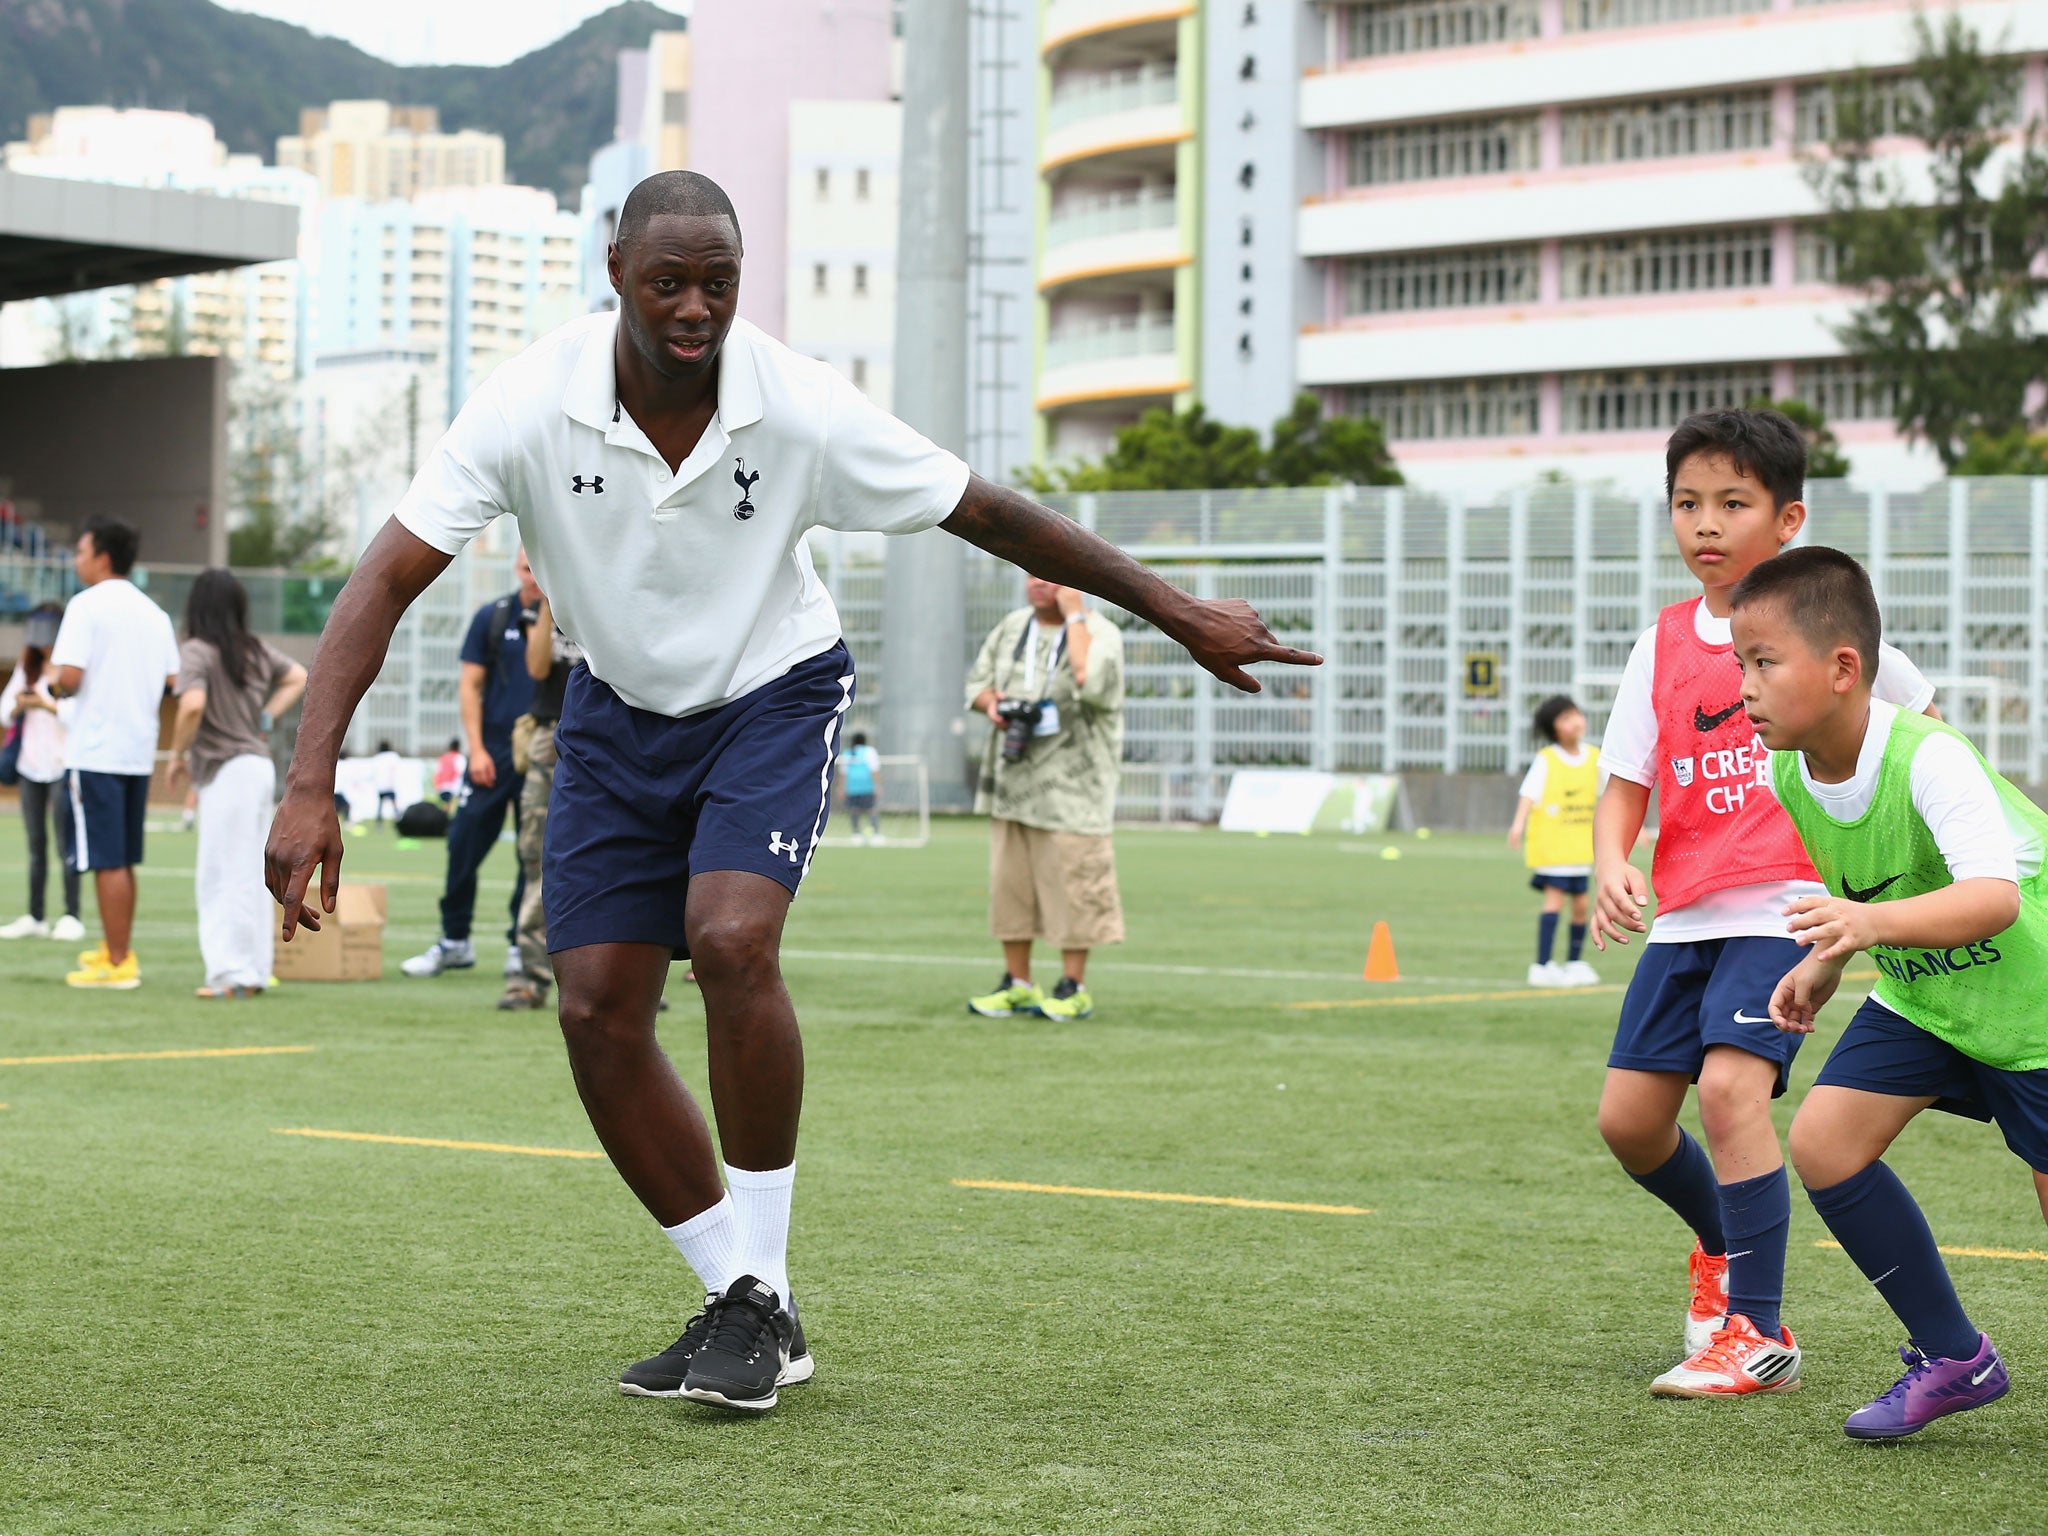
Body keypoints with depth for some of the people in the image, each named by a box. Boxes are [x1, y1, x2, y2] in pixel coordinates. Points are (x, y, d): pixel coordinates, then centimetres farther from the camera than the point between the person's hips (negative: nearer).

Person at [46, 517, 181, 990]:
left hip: (95, 752, -7)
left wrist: (57, 687, 3)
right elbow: (172, 683, 11)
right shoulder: (155, 614, 11)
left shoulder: (87, 606, -9)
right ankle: (116, 951, 25)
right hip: (140, 751, 7)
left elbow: (70, 676, -18)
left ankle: (117, 965, -4)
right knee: (123, 860, 17)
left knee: (106, 861, -4)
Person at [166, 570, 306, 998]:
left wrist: (177, 754, -10)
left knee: (225, 875, -5)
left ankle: (234, 973, -8)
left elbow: (192, 705, -25)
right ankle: (254, 970, 16)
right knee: (250, 874, 13)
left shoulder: (197, 651, -11)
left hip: (226, 770, -8)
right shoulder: (257, 649, 10)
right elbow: (298, 677, 23)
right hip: (261, 765, 8)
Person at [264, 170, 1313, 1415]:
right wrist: (311, 788, -34)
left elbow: (992, 517, -13)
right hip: (620, 707, 3)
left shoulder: (802, 411, -24)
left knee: (731, 938, -28)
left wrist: (1180, 614, -9)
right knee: (596, 1008, -6)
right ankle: (746, 1305, 10)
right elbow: (388, 579, -24)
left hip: (773, 695, -3)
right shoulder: (534, 405, -23)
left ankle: (760, 1295, -12)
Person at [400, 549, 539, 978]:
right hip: (495, 752, 1)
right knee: (464, 844, 0)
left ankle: (521, 944, 11)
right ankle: (454, 941, 11)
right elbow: (471, 685, 4)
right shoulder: (493, 617, 5)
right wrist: (476, 749, -3)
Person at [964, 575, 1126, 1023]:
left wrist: (1073, 615, -18)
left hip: (1071, 787, -6)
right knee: (1009, 883, 8)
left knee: (1072, 884, -5)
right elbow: (976, 681, 21)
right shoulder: (1011, 628, 13)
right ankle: (1017, 983, 17)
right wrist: (990, 702, -3)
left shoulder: (1099, 632, -6)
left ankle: (1073, 988, 5)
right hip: (1013, 781, 6)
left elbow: (1092, 682, -26)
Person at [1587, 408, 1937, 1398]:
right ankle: (1724, 1242, 35)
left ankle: (1757, 1332, -15)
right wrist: (1612, 866, -16)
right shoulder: (1663, 646, 6)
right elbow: (1624, 784, 3)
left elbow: (1922, 725, 10)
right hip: (1686, 915, 5)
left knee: (1731, 1087, -23)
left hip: (1787, 906, -5)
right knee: (1628, 1119, 4)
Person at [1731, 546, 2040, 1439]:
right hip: (1920, 1000, 7)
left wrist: (1874, 924, -63)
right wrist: (1824, 967, 3)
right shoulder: (1791, 774, -10)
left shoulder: (1929, 761, -33)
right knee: (1823, 1141, -10)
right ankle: (1951, 1358, 5)